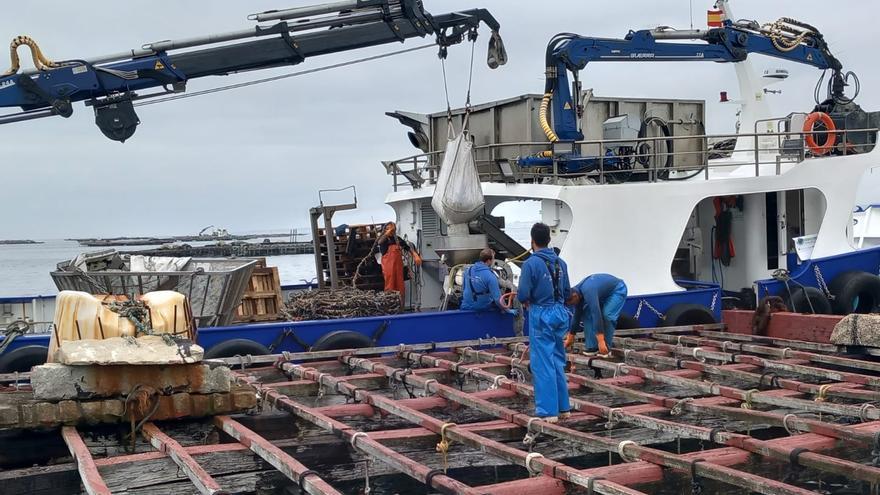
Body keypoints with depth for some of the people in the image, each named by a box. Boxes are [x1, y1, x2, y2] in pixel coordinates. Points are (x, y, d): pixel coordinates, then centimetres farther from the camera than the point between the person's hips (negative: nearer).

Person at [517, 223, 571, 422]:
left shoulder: (531, 263, -14)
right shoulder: (560, 263, 5)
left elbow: (523, 295, -15)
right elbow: (567, 292, 11)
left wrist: (526, 300, 7)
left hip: (541, 316, -6)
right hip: (560, 314, 6)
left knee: (543, 364, -1)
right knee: (558, 362, 16)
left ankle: (548, 411, 0)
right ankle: (563, 408, 21)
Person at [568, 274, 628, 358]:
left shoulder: (587, 291, -38)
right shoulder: (577, 292, -12)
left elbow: (596, 315, -44)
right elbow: (577, 316, 2)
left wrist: (601, 342, -47)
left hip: (617, 290, -8)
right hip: (603, 293, 8)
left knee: (607, 315, -26)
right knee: (587, 315, -7)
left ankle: (606, 349, -15)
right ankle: (592, 347, -3)